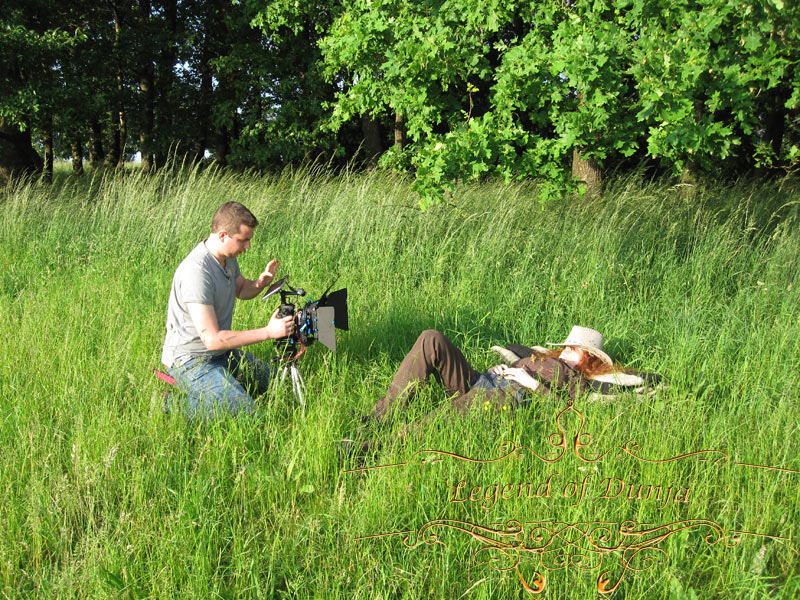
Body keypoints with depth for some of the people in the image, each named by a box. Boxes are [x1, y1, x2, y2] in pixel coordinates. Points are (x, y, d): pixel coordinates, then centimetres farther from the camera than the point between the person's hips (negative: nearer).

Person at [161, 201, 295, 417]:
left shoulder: (227, 256, -1)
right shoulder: (196, 272, -30)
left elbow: (241, 290, 21)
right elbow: (212, 339, -31)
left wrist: (261, 282, -3)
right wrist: (268, 332, -28)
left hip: (222, 351, 10)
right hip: (190, 359, -10)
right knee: (244, 412, -21)